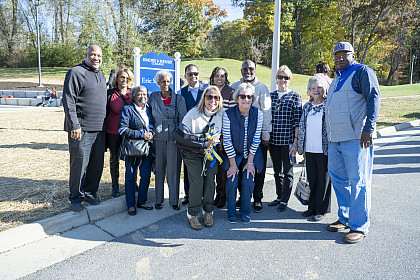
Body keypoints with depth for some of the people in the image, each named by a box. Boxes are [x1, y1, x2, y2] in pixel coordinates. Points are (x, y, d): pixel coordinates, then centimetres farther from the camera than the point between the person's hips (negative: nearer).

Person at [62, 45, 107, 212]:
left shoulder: (101, 77, 19)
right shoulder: (76, 72, -4)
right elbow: (68, 101, -11)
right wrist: (74, 125, -18)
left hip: (99, 129, 7)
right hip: (81, 129, -7)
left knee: (97, 164, 10)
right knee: (79, 163, 0)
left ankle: (90, 192, 26)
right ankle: (76, 197, 15)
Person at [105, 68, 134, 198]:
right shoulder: (110, 94, -1)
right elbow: (105, 113, 2)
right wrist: (104, 134, -1)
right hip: (114, 132, -1)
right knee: (114, 158, 9)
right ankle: (115, 186, 22)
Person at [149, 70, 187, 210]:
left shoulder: (179, 98, 3)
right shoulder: (153, 97, 8)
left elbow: (183, 119, 2)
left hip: (174, 138, -1)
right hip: (158, 137, 2)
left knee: (173, 170, 3)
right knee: (159, 169, 8)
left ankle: (174, 200, 16)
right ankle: (158, 200, 22)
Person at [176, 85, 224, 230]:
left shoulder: (221, 115, -1)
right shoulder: (193, 113, -14)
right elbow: (182, 137, -17)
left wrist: (215, 142, -3)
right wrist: (204, 144, -18)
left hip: (211, 152, 3)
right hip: (193, 153, -3)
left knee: (210, 180, -2)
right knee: (197, 182, -11)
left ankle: (208, 212, 18)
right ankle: (192, 214, 8)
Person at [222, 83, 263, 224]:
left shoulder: (258, 114, -9)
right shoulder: (228, 114, -15)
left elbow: (256, 139, -7)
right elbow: (227, 141, -13)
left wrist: (250, 161, -8)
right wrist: (233, 164, -12)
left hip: (251, 154, 1)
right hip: (233, 154, -1)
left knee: (248, 181, -7)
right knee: (232, 181, -9)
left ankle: (245, 212, 15)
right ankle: (231, 212, 14)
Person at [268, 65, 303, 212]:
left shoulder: (295, 96, -1)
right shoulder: (271, 96, 10)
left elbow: (297, 121, -5)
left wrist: (296, 141, -11)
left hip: (288, 139, -4)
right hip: (273, 139, 4)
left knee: (287, 171, 4)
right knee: (277, 171, 14)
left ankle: (284, 200, 15)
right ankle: (279, 197, 28)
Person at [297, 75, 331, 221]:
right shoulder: (307, 106, 10)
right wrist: (302, 148, 13)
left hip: (324, 150, -5)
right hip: (310, 149, 5)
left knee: (323, 179, 4)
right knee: (311, 179, 12)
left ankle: (321, 210, 16)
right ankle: (312, 207, 25)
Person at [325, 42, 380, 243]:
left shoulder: (363, 71, -1)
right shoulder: (337, 78, 22)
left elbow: (373, 98, -11)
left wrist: (368, 128, -21)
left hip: (356, 138, -8)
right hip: (335, 139, 8)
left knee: (358, 181, -4)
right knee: (338, 179, 12)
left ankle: (359, 227, 6)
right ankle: (345, 219, 26)